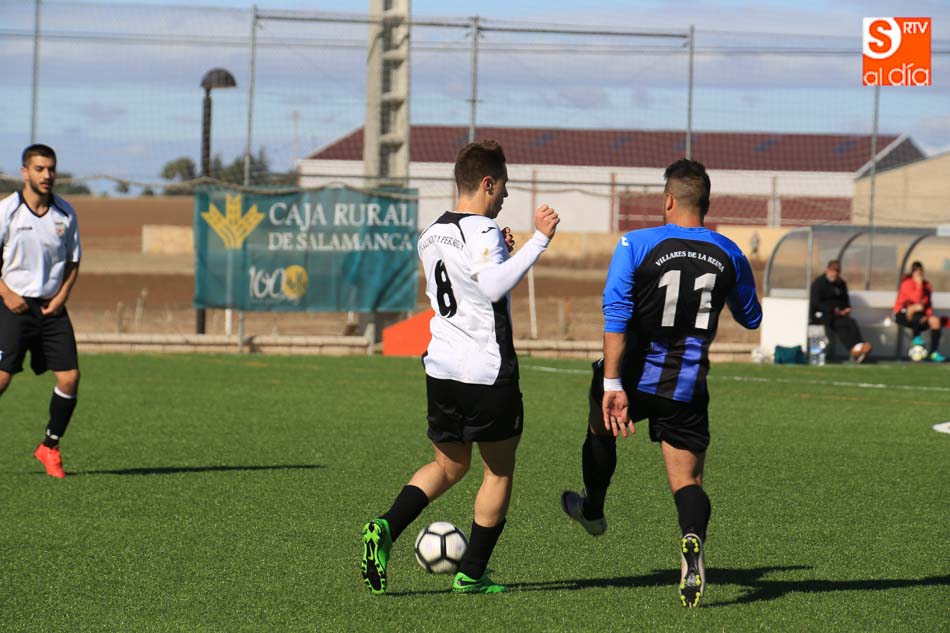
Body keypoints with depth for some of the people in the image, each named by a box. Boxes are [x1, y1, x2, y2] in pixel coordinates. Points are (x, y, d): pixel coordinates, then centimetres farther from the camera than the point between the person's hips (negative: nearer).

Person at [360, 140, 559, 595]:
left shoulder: (431, 235, 12)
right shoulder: (484, 232, -14)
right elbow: (494, 286, -31)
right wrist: (540, 239, -31)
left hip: (441, 368, 7)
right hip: (488, 372, -7)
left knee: (449, 465, 19)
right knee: (499, 469, 10)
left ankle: (384, 528, -5)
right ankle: (471, 574, 12)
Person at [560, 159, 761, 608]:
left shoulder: (637, 245, -10)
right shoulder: (729, 255, 0)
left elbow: (616, 316, -18)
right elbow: (750, 319, 15)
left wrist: (613, 385, -20)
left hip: (635, 375, -1)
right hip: (686, 387, 1)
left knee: (601, 432, 30)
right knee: (687, 480, 1)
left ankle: (592, 511, 52)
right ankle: (692, 540, -31)